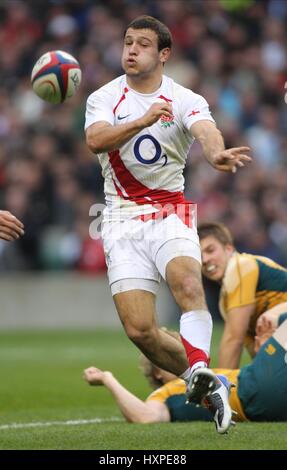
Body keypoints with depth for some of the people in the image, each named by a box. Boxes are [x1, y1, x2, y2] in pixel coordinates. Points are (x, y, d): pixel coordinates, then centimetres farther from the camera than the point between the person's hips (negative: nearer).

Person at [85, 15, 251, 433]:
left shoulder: (186, 100, -2)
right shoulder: (104, 98, 3)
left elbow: (206, 131, -24)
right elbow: (96, 140, -18)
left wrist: (216, 153, -49)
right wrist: (143, 121, -35)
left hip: (170, 214, -1)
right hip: (122, 221, 1)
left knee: (187, 281, -33)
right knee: (138, 329, -8)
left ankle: (200, 371, -42)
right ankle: (208, 386, 9)